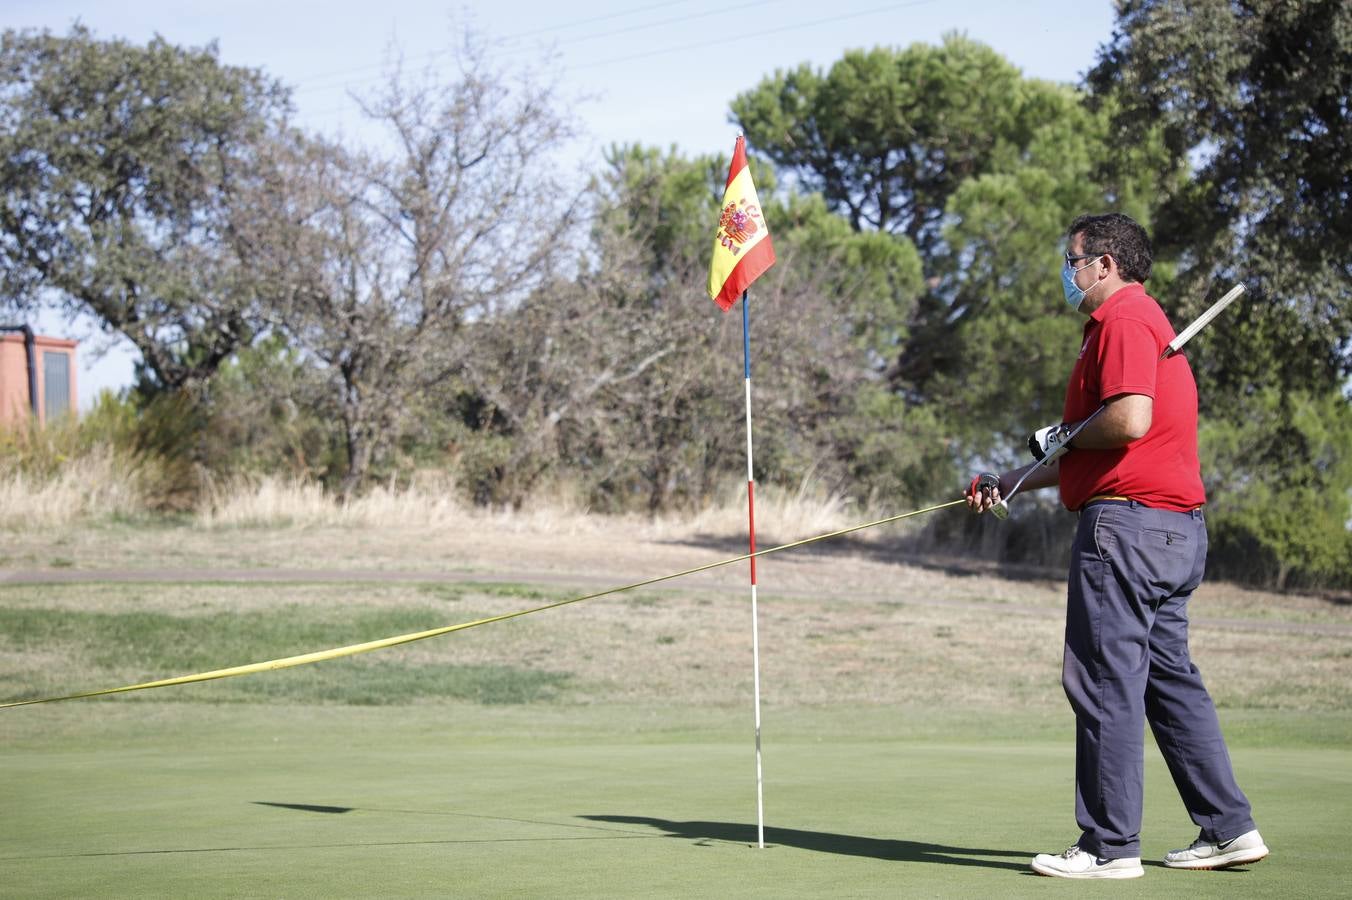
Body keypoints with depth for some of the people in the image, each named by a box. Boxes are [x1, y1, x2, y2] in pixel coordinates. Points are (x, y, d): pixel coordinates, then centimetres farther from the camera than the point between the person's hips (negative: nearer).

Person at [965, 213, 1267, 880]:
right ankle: (1228, 829, 15)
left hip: (1127, 523, -11)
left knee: (1104, 681, -7)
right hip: (1176, 526, 11)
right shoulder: (1143, 320, 24)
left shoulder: (1124, 320, -10)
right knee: (1170, 679, 13)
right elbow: (1092, 458, 28)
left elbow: (1129, 419, -25)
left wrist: (1062, 436, -7)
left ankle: (1110, 844, -4)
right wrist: (1010, 484, 27)